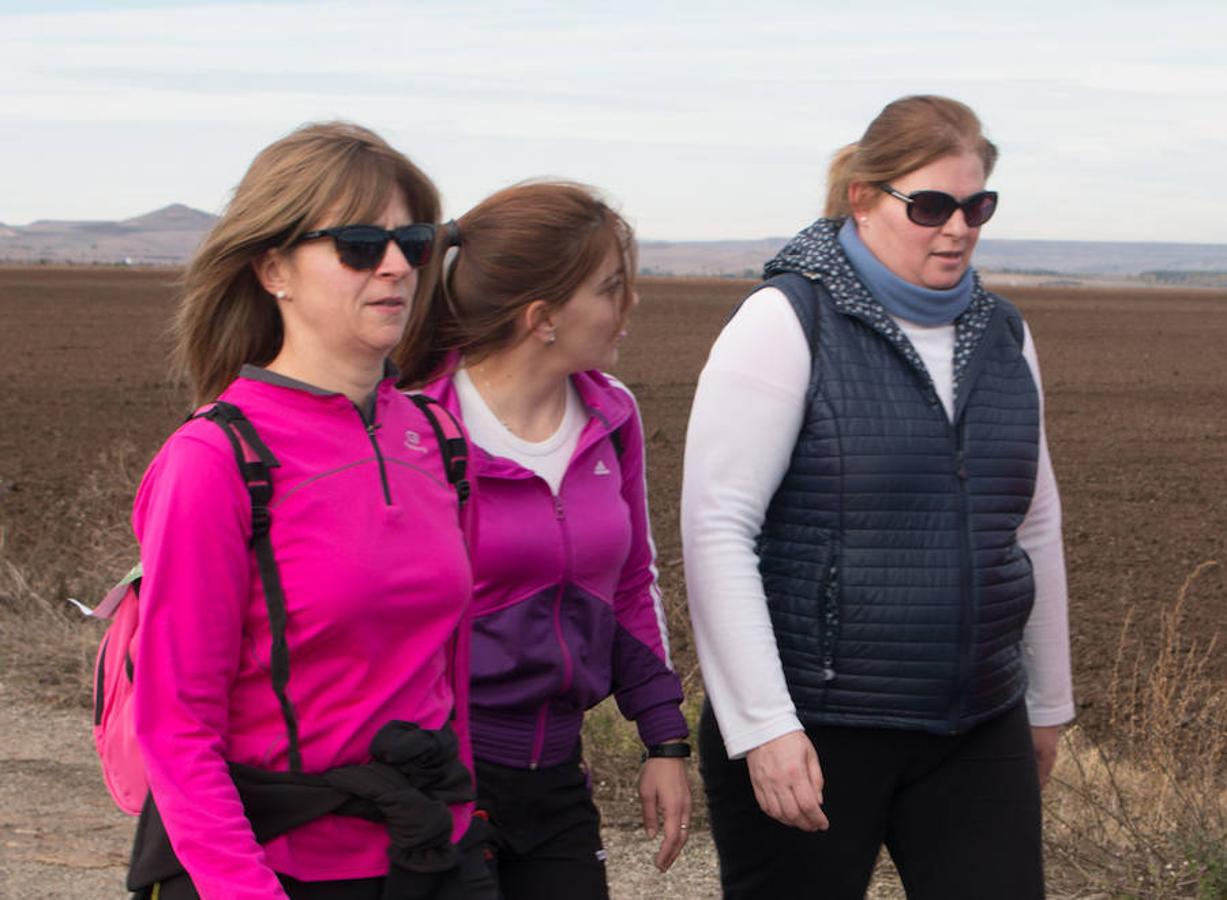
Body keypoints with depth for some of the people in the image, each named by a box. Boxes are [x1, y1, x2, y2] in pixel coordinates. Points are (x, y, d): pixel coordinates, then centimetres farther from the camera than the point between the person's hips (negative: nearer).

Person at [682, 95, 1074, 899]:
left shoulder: (1002, 335, 9)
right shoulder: (786, 325, -9)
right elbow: (716, 529, -15)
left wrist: (1048, 700, 22)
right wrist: (763, 726, -20)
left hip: (976, 733, 5)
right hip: (812, 728, -5)